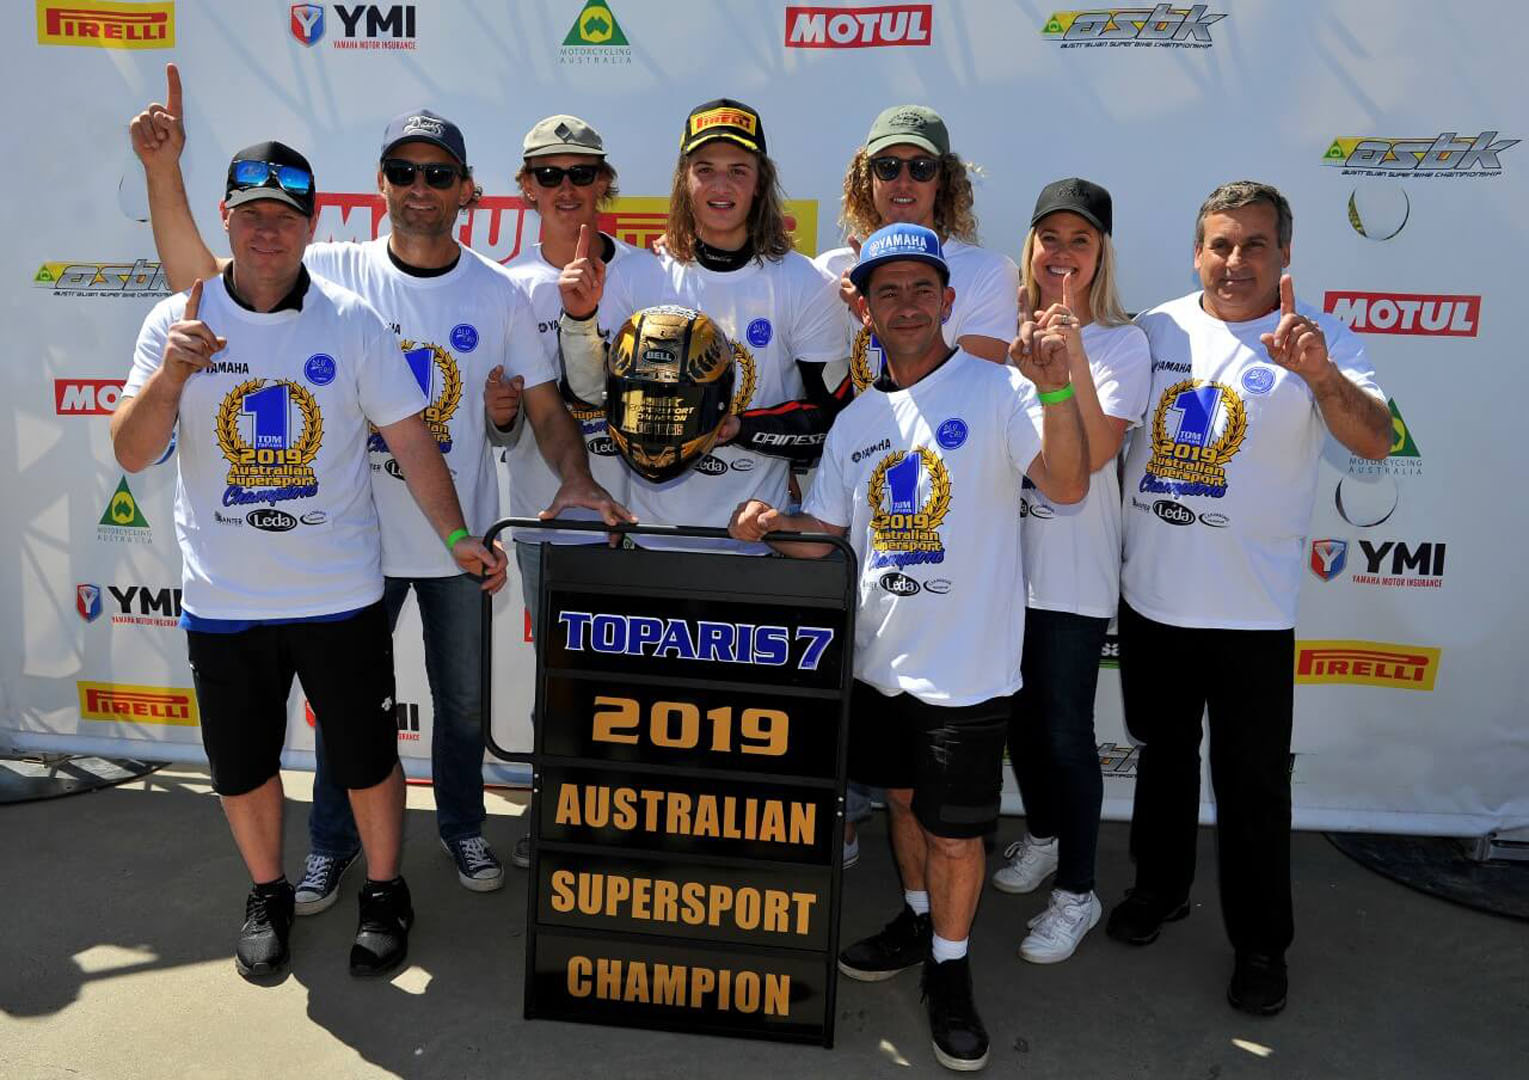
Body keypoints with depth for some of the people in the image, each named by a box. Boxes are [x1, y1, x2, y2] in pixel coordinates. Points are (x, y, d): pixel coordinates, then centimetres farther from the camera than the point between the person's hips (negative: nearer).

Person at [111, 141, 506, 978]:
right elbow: (132, 454, -8)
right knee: (241, 766, 16)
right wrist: (170, 376, -25)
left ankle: (384, 894, 32)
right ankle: (267, 895, 41)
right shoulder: (177, 323, -3)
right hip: (222, 599, 2)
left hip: (339, 593, -1)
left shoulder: (351, 322, -4)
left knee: (367, 758, 9)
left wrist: (458, 537, -9)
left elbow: (410, 437, -3)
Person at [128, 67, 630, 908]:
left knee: (463, 698, 17)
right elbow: (197, 275, -10)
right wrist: (163, 170, -22)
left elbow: (545, 406, -3)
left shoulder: (497, 294, -5)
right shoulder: (337, 273, -7)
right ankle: (332, 843, 38)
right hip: (360, 534, 0)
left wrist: (576, 481, -19)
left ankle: (462, 825, 42)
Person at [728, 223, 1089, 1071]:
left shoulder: (995, 390, -10)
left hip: (967, 662, -5)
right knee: (902, 797, 23)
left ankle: (949, 968, 29)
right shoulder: (855, 421, 8)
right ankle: (916, 920, 47)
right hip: (880, 653, 6)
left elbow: (1068, 486, -24)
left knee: (954, 833, 5)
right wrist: (775, 526, -5)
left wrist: (1056, 389, -38)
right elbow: (830, 530, 14)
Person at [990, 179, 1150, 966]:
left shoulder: (1120, 343, -5)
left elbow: (1095, 452, -18)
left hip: (1073, 568, -4)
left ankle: (1077, 892, 18)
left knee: (1065, 730, 1)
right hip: (1002, 553, 5)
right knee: (1018, 713, 17)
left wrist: (1072, 354, -26)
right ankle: (1041, 835, 41)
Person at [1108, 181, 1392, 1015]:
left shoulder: (1318, 341, -6)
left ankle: (1260, 942, 26)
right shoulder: (1156, 330, 3)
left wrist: (1321, 374, -37)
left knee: (1253, 782, 6)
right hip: (1150, 597, 4)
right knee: (1162, 753, 20)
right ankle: (1159, 887, 41)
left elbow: (1376, 441, -19)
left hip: (1251, 610, -3)